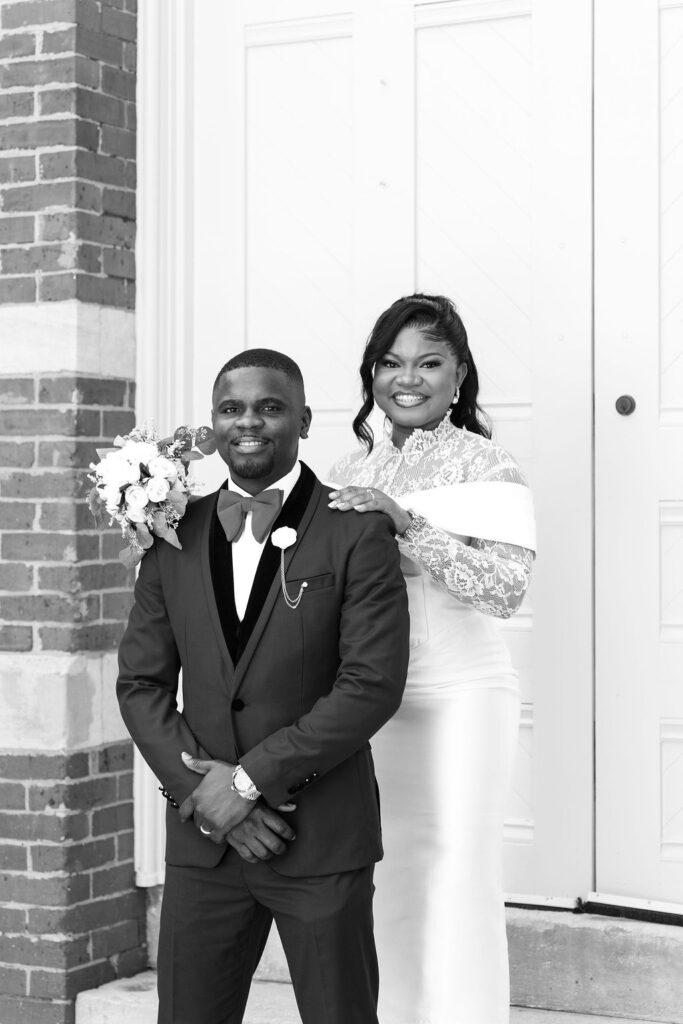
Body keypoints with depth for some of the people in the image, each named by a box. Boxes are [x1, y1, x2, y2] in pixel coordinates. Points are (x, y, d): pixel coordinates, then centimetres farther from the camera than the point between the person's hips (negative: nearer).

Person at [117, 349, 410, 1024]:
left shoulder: (358, 534, -6)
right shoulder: (175, 536, 7)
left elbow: (374, 685, -13)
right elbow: (141, 682, 7)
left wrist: (249, 778, -14)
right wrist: (200, 789, -7)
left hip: (322, 841, -3)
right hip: (202, 839, 3)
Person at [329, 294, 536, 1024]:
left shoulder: (484, 465, -6)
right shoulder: (350, 474, 10)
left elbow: (507, 587, -18)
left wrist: (408, 525, -24)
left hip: (456, 698, -5)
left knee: (452, 889, -1)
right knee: (381, 891, 11)